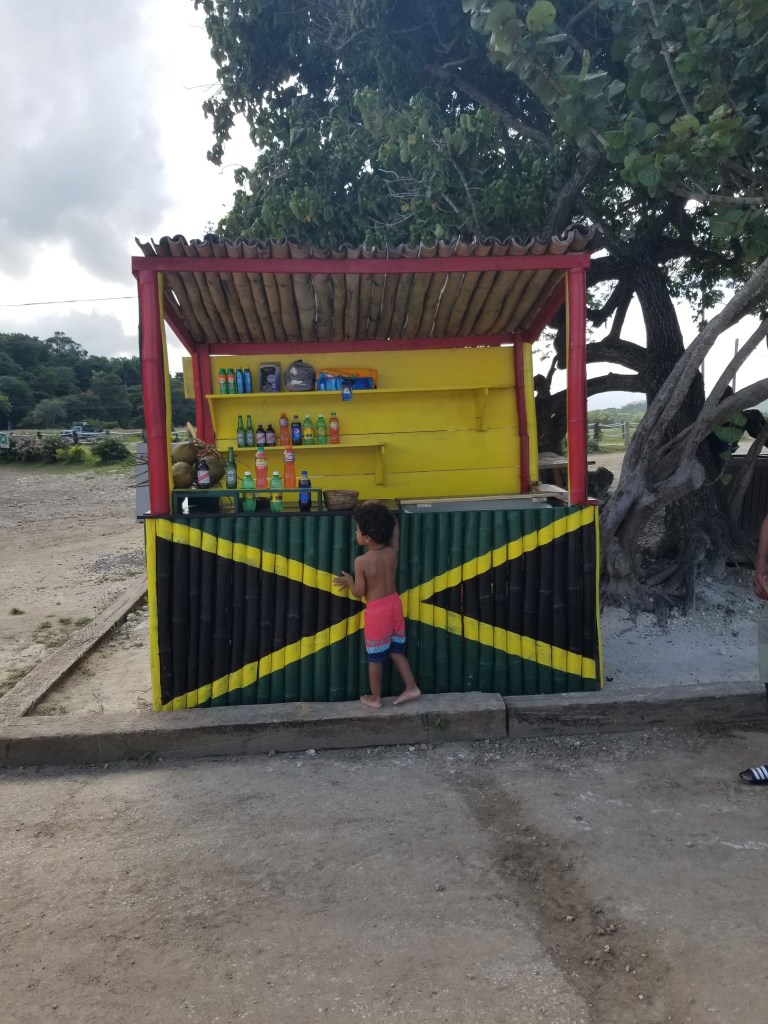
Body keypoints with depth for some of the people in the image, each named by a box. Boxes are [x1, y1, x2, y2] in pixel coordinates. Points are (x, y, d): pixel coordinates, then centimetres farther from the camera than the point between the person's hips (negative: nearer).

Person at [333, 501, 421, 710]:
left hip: (376, 610, -5)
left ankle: (375, 698, 22)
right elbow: (395, 526, 12)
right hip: (394, 603, 5)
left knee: (375, 657, 10)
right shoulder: (392, 552, -7)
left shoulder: (361, 561, -21)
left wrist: (349, 581, 7)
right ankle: (411, 687, 22)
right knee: (396, 650, 20)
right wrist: (381, 512, 12)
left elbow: (359, 593, -11)